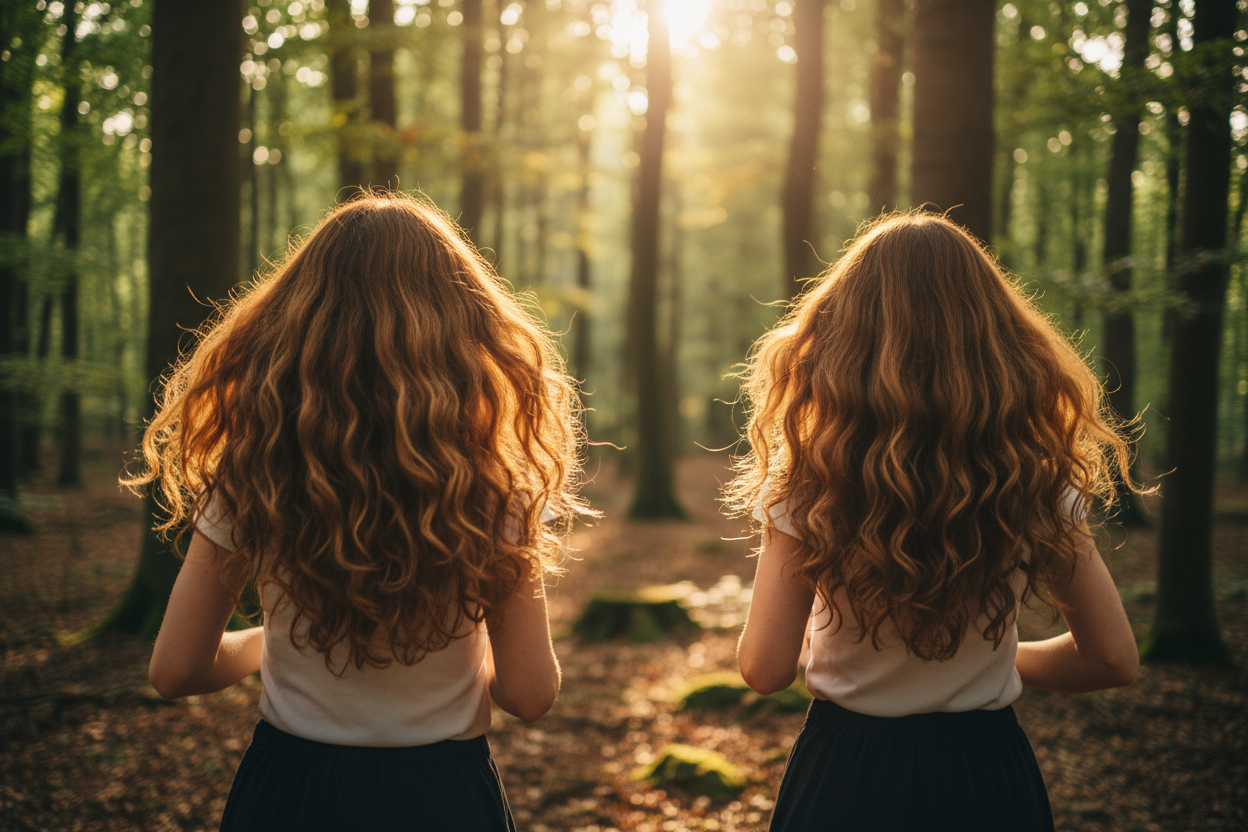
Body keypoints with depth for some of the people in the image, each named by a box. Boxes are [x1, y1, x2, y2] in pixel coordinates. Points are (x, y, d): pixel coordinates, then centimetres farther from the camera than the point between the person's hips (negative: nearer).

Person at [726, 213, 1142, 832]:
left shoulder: (809, 480, -17)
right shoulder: (1038, 483, -12)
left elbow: (764, 670, -15)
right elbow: (1113, 659, -4)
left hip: (845, 779, -1)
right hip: (989, 779, 2)